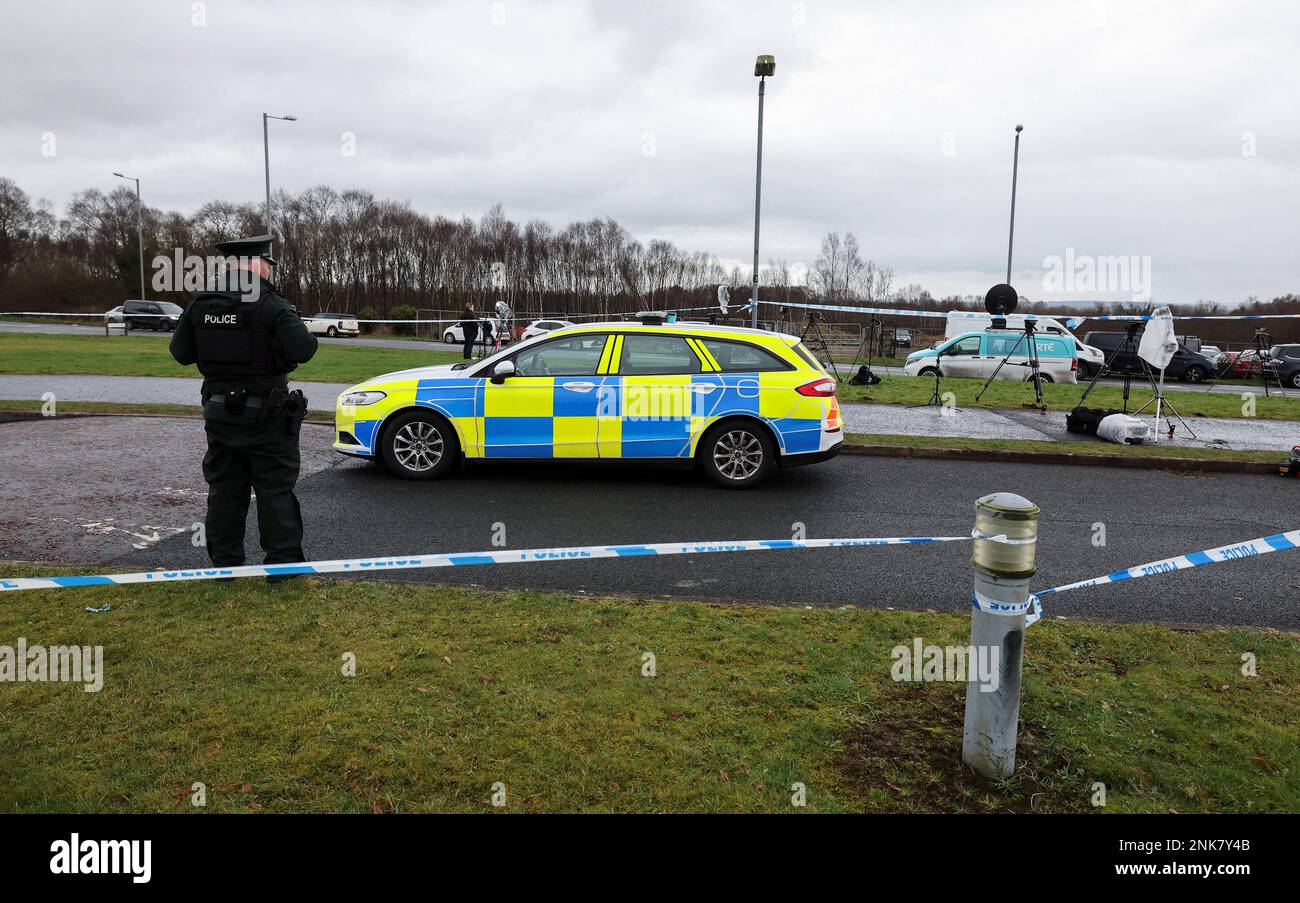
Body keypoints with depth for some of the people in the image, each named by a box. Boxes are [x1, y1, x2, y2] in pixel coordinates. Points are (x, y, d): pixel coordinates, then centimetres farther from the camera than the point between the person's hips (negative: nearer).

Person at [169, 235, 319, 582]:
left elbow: (181, 352, 7)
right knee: (275, 489, 3)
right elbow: (302, 350, -23)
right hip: (265, 415, -5)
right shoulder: (269, 305, -15)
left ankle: (224, 561, 20)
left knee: (224, 488, 14)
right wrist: (305, 335, -1)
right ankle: (282, 561, 7)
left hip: (219, 412, 5)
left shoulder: (201, 305, 2)